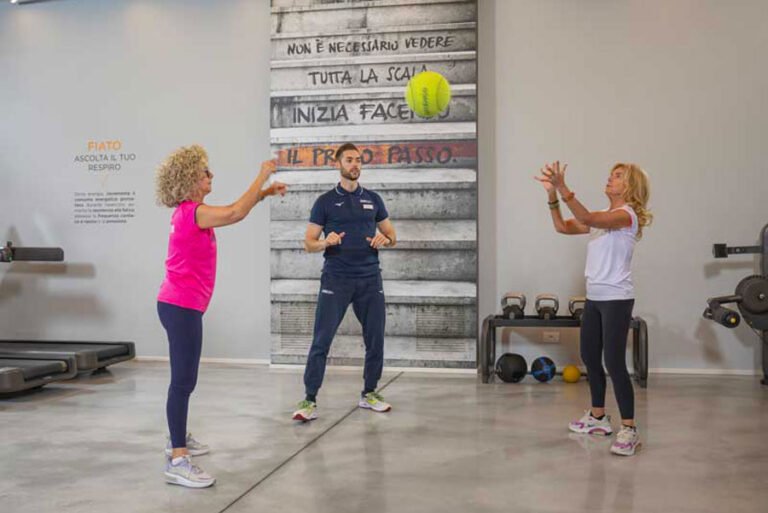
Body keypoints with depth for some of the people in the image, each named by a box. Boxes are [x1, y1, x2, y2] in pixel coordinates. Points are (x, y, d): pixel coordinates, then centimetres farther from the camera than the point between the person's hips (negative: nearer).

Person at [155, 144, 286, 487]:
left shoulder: (189, 211, 14)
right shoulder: (192, 212, -17)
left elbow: (233, 211, 22)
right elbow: (235, 213, -29)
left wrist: (266, 192, 12)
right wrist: (261, 177, -17)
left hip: (179, 305, 11)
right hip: (182, 307, -11)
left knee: (184, 379, 21)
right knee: (183, 381, -10)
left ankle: (178, 439, 36)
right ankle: (177, 461, -8)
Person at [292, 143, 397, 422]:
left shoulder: (373, 199, 12)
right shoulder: (325, 201, 3)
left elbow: (391, 234, 17)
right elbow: (309, 242, 3)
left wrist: (384, 239, -6)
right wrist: (325, 242, -19)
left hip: (369, 279, 3)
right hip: (336, 280, -3)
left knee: (375, 338, 7)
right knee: (322, 339, -8)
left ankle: (369, 393, 24)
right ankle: (309, 400, -2)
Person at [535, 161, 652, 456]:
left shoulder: (627, 215, -11)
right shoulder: (602, 217, 14)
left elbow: (587, 219, -28)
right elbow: (563, 227, 9)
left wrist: (563, 189, -35)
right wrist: (552, 195, -4)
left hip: (616, 299, -9)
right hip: (594, 298, 9)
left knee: (614, 363, -11)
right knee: (590, 358, 15)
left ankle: (629, 429, -3)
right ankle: (598, 418, 30)